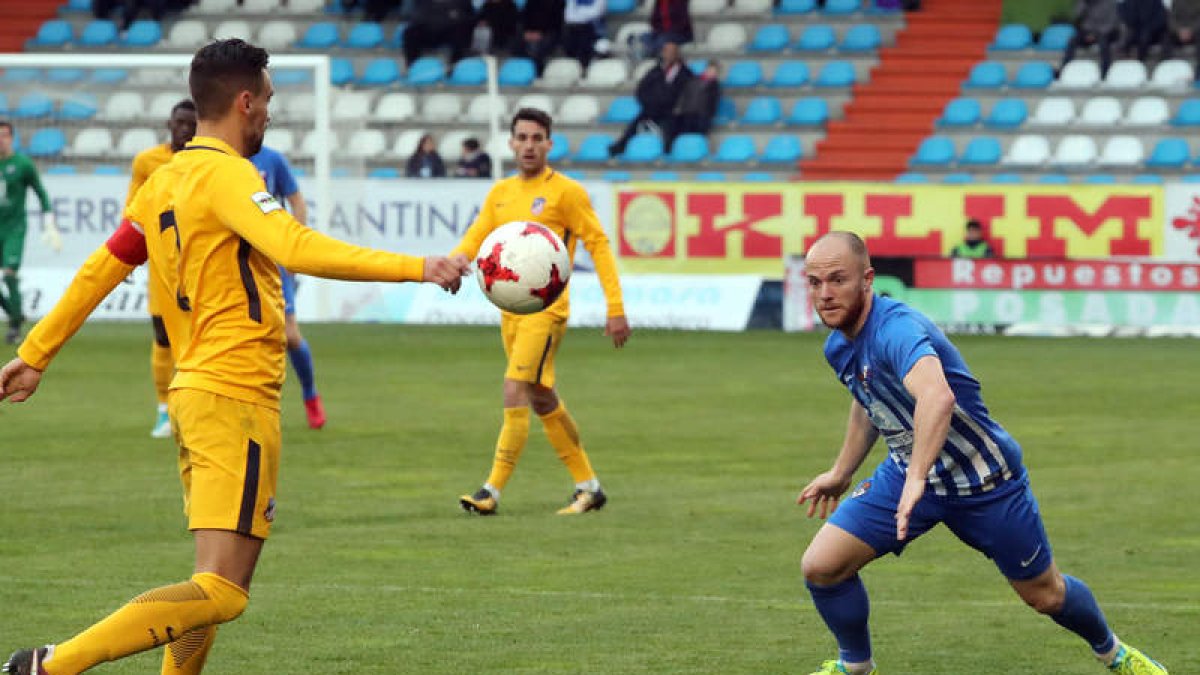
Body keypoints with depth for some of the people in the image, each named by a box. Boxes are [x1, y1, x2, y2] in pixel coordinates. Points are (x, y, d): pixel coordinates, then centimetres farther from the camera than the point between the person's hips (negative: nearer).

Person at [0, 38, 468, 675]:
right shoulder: (226, 174, -12)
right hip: (236, 399, -10)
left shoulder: (165, 180, 14)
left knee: (216, 583, 17)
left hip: (196, 390, 10)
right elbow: (299, 250, -26)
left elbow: (101, 269, 20)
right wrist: (417, 268, -27)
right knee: (221, 592, -14)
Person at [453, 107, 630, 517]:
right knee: (542, 400, 13)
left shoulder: (566, 192, -6)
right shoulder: (500, 193, 13)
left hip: (546, 307, -8)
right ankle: (588, 486, 23)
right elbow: (477, 236, 7)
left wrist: (616, 309, -13)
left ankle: (493, 491, -18)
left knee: (515, 392, -17)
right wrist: (459, 257, -19)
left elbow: (598, 245, -7)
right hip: (510, 309, 8)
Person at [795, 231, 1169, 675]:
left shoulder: (896, 329, -34)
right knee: (821, 566, -8)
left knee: (1045, 595, 11)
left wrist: (917, 480, -63)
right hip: (907, 472, 7)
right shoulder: (839, 347, -5)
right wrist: (841, 473, 27)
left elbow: (937, 397, -54)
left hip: (985, 483, -7)